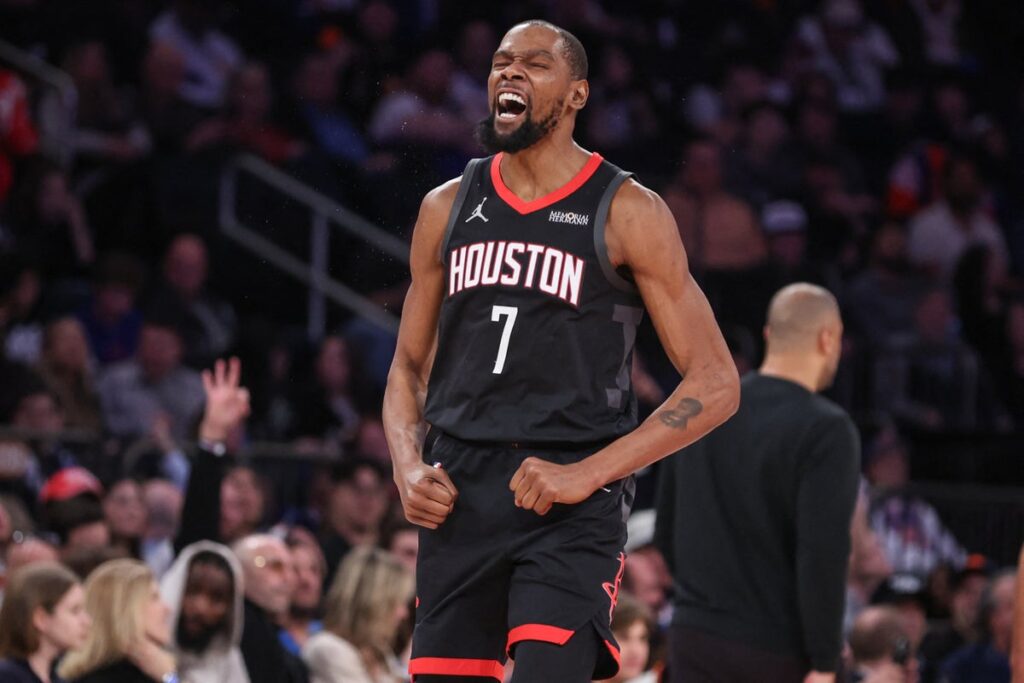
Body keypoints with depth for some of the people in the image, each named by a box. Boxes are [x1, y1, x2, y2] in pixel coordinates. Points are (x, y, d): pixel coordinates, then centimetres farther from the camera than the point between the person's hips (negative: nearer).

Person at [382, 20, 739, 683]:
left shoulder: (627, 212, -2)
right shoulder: (448, 208, 12)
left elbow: (715, 384, -4)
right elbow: (410, 366, 21)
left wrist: (589, 473, -13)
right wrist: (409, 470, 0)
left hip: (571, 503, -5)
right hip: (459, 496, 5)